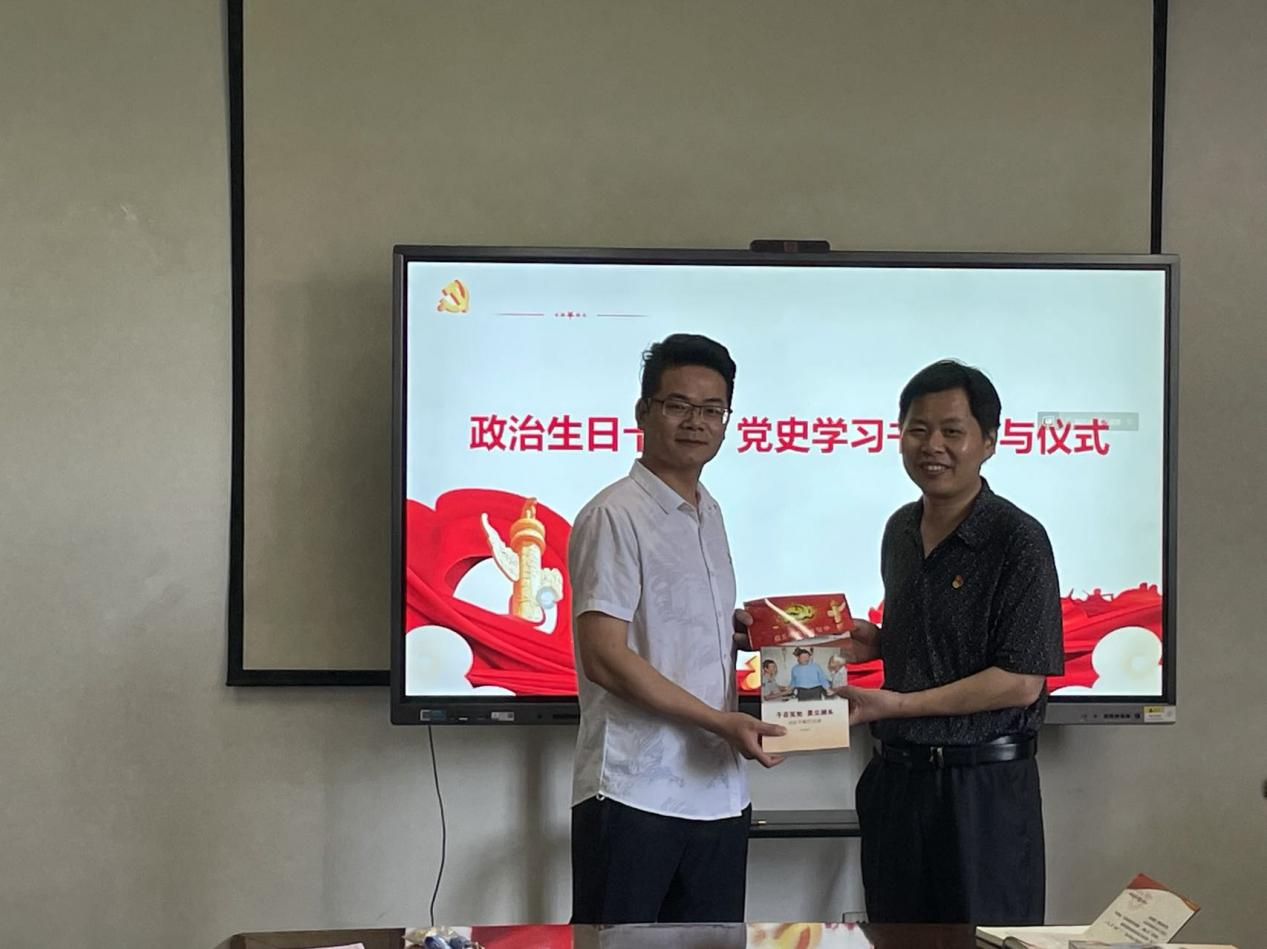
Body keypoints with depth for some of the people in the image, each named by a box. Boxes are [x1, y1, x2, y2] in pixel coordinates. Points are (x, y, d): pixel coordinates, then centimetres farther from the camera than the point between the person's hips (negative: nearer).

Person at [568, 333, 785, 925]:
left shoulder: (709, 515, 15)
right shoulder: (615, 516, -10)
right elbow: (604, 657, -17)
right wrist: (720, 722, -17)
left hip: (718, 792, 8)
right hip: (633, 793, -8)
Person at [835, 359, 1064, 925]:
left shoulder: (1018, 541, -13)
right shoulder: (900, 530, 9)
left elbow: (1020, 682, -16)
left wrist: (897, 703, -17)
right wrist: (873, 643, 2)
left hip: (984, 787, -7)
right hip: (896, 776, 7)